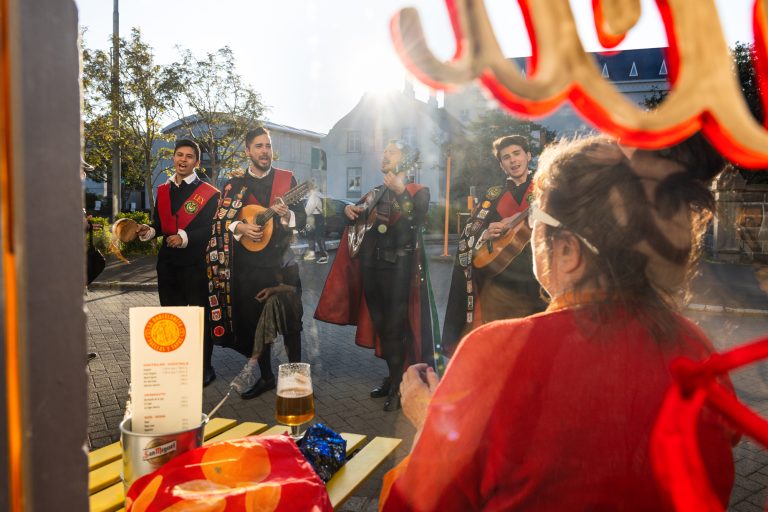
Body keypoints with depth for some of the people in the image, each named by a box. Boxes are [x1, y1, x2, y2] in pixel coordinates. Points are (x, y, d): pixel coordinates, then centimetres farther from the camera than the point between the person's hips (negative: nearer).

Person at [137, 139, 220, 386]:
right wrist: (149, 231, -3)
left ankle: (204, 368, 16)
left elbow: (213, 228, -12)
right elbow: (160, 224, 17)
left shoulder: (209, 193, -6)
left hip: (196, 263, -6)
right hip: (167, 261, 6)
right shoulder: (163, 190, 12)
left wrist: (185, 237, -22)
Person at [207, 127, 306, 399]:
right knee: (255, 322, 9)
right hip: (249, 264, 2)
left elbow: (301, 219, 2)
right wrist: (240, 227, -14)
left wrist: (286, 213, -19)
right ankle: (266, 376, 24)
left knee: (290, 322, 2)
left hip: (282, 262, -1)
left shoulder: (287, 178, 4)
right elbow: (221, 220, 4)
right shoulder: (235, 182, 6)